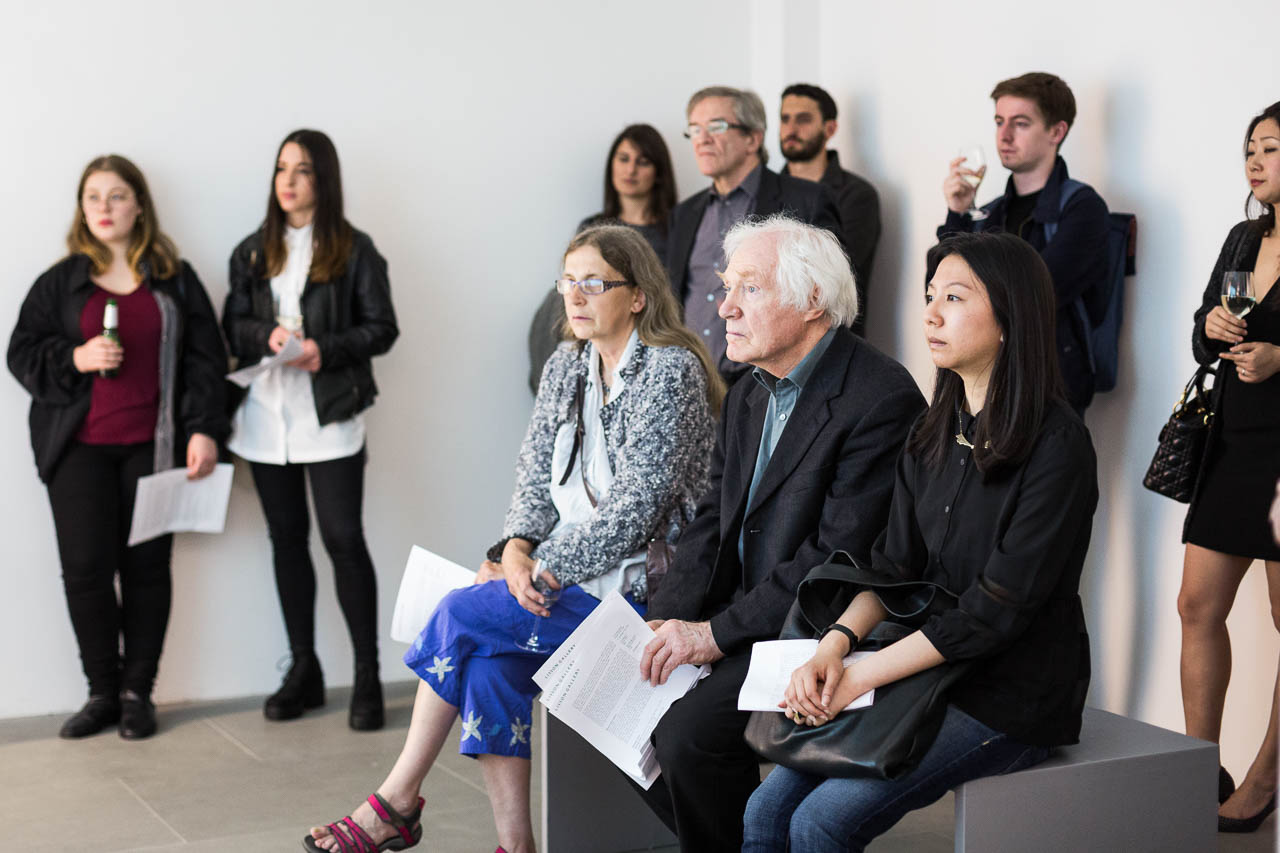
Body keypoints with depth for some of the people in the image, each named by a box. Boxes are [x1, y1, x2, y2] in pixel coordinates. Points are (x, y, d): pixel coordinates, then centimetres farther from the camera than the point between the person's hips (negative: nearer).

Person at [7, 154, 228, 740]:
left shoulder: (175, 280, 8)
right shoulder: (60, 282, 9)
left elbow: (205, 359, 5)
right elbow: (21, 354, 8)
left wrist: (204, 429, -6)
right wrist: (75, 358, -11)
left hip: (153, 445, 0)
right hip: (80, 448, 0)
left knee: (147, 567, 2)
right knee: (86, 568, -5)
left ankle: (138, 692, 13)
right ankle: (102, 692, 9)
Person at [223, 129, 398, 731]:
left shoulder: (353, 250, -1)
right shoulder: (253, 251, 11)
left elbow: (382, 329, -3)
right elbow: (231, 326, 9)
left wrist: (325, 350, -18)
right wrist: (268, 335, -12)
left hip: (330, 416, -4)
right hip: (265, 415, 4)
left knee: (343, 539, -6)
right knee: (286, 539, 10)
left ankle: (367, 676, 3)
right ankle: (303, 670, 21)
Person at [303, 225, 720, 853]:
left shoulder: (671, 371, -12)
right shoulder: (567, 365, 12)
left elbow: (632, 510, -18)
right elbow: (535, 476, 10)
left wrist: (539, 567, -17)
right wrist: (516, 548, -10)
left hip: (637, 584, -7)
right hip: (568, 572, 7)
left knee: (463, 612, -18)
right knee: (488, 660, -22)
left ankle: (397, 800, -4)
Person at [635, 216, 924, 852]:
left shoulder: (882, 399, -18)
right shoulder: (748, 394, 12)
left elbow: (838, 555, -22)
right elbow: (712, 521, 11)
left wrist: (718, 631, -21)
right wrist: (669, 618, -5)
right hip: (742, 616, 9)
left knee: (688, 733, -24)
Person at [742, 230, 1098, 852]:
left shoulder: (1056, 446, -14)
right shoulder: (933, 436, 11)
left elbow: (998, 608, -18)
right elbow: (893, 567, 9)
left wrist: (860, 677, -17)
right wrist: (835, 644, -11)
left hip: (1011, 700, -7)